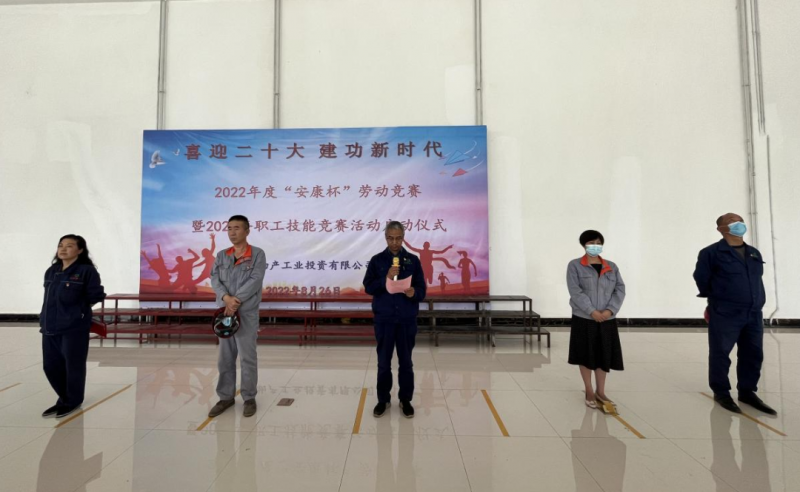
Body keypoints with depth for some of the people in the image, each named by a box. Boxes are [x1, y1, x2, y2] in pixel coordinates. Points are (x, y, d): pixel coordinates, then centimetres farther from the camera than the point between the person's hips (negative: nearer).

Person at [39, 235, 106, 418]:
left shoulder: (87, 271, -10)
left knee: (73, 366, 5)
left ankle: (73, 401, 24)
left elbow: (96, 296, -10)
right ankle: (64, 399, 34)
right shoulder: (51, 271, 12)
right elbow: (49, 297, 20)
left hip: (74, 328, -7)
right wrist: (43, 320, 14)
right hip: (50, 328, 7)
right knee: (50, 366, 14)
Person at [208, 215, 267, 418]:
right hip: (224, 311, 5)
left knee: (248, 357, 2)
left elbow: (255, 280, -12)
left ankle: (249, 398, 16)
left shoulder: (257, 254, -2)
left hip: (247, 312, -4)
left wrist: (237, 301, -19)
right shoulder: (221, 255, 11)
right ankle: (226, 397, 25)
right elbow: (214, 279, 1)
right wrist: (226, 297, -17)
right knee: (225, 358, 12)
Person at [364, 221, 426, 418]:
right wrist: (386, 279, -18)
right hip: (384, 319, 0)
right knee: (383, 362, 10)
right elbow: (368, 287, -3)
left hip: (407, 320, 0)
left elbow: (422, 290, 1)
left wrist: (413, 293, -21)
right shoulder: (377, 260, 1)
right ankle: (383, 399, 27)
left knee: (406, 362, 11)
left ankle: (405, 400, 27)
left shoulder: (413, 260, 2)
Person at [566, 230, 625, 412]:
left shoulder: (611, 267, 9)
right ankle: (589, 391, 22)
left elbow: (620, 290, 2)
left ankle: (600, 392, 25)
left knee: (604, 356, 10)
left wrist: (610, 310, -13)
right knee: (586, 356, 6)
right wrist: (592, 311, -19)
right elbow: (575, 291, -12)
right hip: (584, 319, -3)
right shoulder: (574, 266, -3)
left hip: (607, 320, 4)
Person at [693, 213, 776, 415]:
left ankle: (747, 392, 26)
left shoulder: (754, 253, 14)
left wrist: (757, 301, 18)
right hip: (724, 315, -6)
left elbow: (757, 279, 22)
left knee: (753, 354, 11)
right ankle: (721, 393, 16)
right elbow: (701, 278, -2)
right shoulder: (711, 252, -7)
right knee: (720, 354, 1)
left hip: (754, 314, 6)